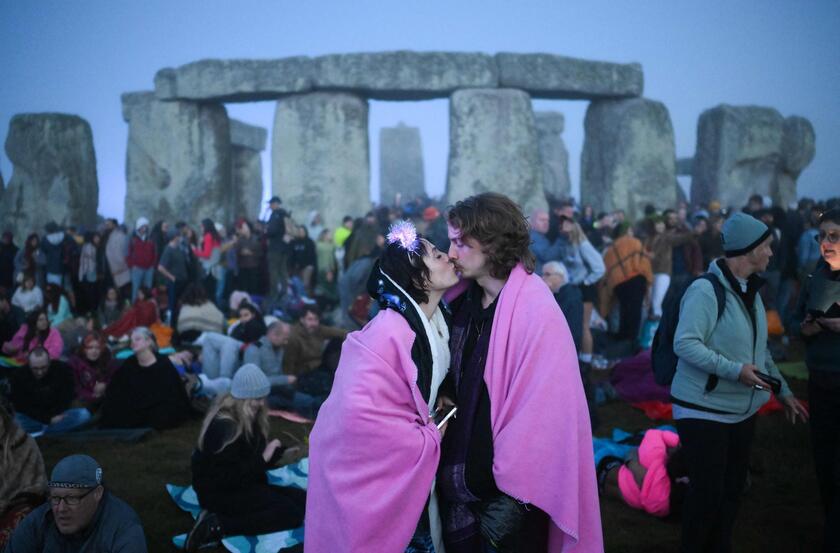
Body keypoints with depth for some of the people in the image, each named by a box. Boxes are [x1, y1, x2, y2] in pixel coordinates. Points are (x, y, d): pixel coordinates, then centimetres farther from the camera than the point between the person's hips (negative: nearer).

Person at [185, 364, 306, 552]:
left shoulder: (250, 418, 7)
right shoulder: (224, 427, -21)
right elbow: (229, 478, -24)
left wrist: (275, 451, -6)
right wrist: (263, 458, -23)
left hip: (244, 485, 10)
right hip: (220, 493, -10)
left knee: (302, 499, -4)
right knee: (290, 512, -20)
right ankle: (217, 526, -20)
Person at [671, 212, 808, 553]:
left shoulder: (751, 292, 9)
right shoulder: (706, 290, -18)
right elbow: (684, 344, -24)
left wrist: (783, 391, 16)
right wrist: (735, 370, -28)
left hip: (742, 410, 8)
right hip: (703, 410, -8)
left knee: (732, 489, 15)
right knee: (707, 491, -1)